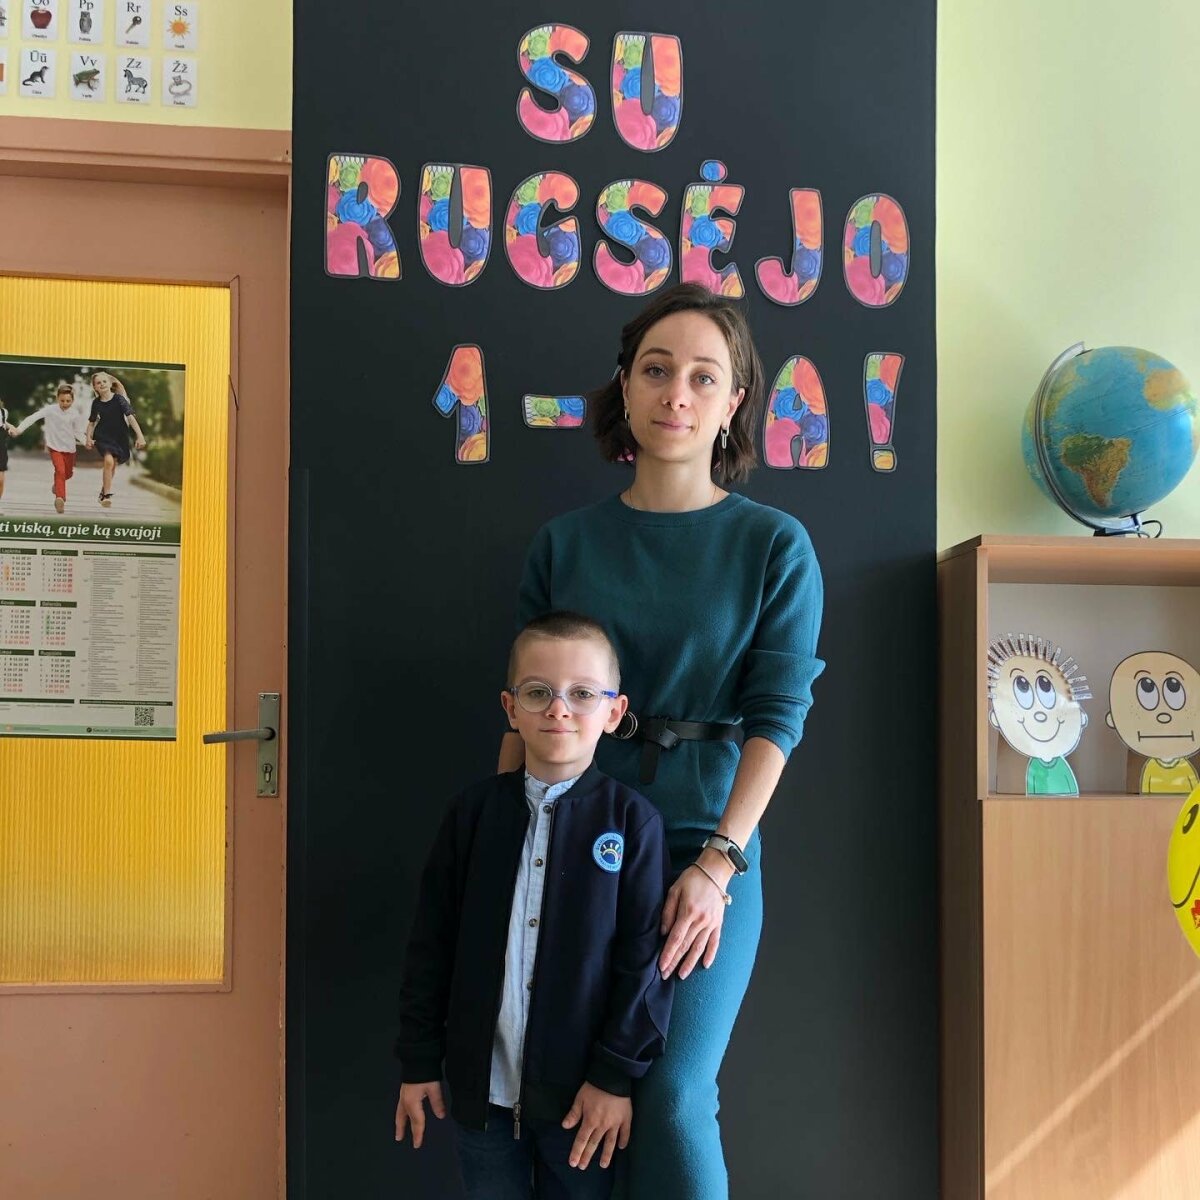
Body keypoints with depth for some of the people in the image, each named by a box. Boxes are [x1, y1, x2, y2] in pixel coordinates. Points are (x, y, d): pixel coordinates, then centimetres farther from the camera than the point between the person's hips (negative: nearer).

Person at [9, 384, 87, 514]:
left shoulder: (72, 413, -1)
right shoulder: (50, 410, -14)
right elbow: (33, 417, -23)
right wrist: (19, 429, -34)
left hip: (70, 447, 4)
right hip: (55, 447, -4)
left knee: (68, 473, 17)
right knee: (60, 470, -22)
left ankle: (57, 484, 48)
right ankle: (60, 498, -23)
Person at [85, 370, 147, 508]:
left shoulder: (119, 399, -11)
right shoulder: (96, 403, -1)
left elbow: (131, 417, -18)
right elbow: (91, 423, 12)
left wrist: (140, 436, -26)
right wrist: (89, 438, -2)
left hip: (119, 437, 0)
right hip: (102, 437, 0)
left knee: (112, 466, 12)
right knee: (109, 461, -23)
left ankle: (104, 491, 37)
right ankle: (107, 495, -16)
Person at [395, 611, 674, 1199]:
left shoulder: (631, 818, -8)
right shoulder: (473, 811, -1)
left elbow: (644, 957, -8)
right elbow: (431, 943, 3)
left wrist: (617, 1075, -10)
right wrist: (419, 1061, 3)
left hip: (581, 1090, -2)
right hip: (483, 1085, 2)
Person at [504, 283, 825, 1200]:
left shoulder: (774, 547, -2)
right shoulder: (565, 544, 5)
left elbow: (778, 714, -8)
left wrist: (717, 863, -17)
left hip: (709, 849, -2)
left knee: (674, 1098, -8)